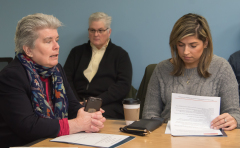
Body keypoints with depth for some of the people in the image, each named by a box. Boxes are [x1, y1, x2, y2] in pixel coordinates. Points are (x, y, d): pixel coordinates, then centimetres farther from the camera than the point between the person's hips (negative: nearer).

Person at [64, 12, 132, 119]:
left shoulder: (120, 55, 13)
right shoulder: (77, 52, 23)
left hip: (107, 105, -3)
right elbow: (66, 79, 11)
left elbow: (123, 86, 0)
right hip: (78, 103, 3)